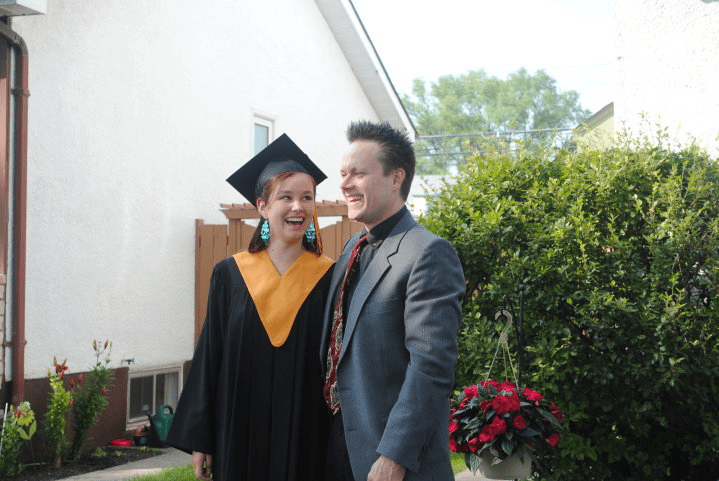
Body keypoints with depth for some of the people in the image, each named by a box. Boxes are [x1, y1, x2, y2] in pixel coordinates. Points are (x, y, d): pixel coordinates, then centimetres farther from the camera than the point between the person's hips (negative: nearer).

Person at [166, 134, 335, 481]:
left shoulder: (330, 278, -1)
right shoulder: (230, 274, 1)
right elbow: (209, 356, 3)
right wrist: (198, 439, 1)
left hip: (308, 438, -1)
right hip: (241, 434, 1)